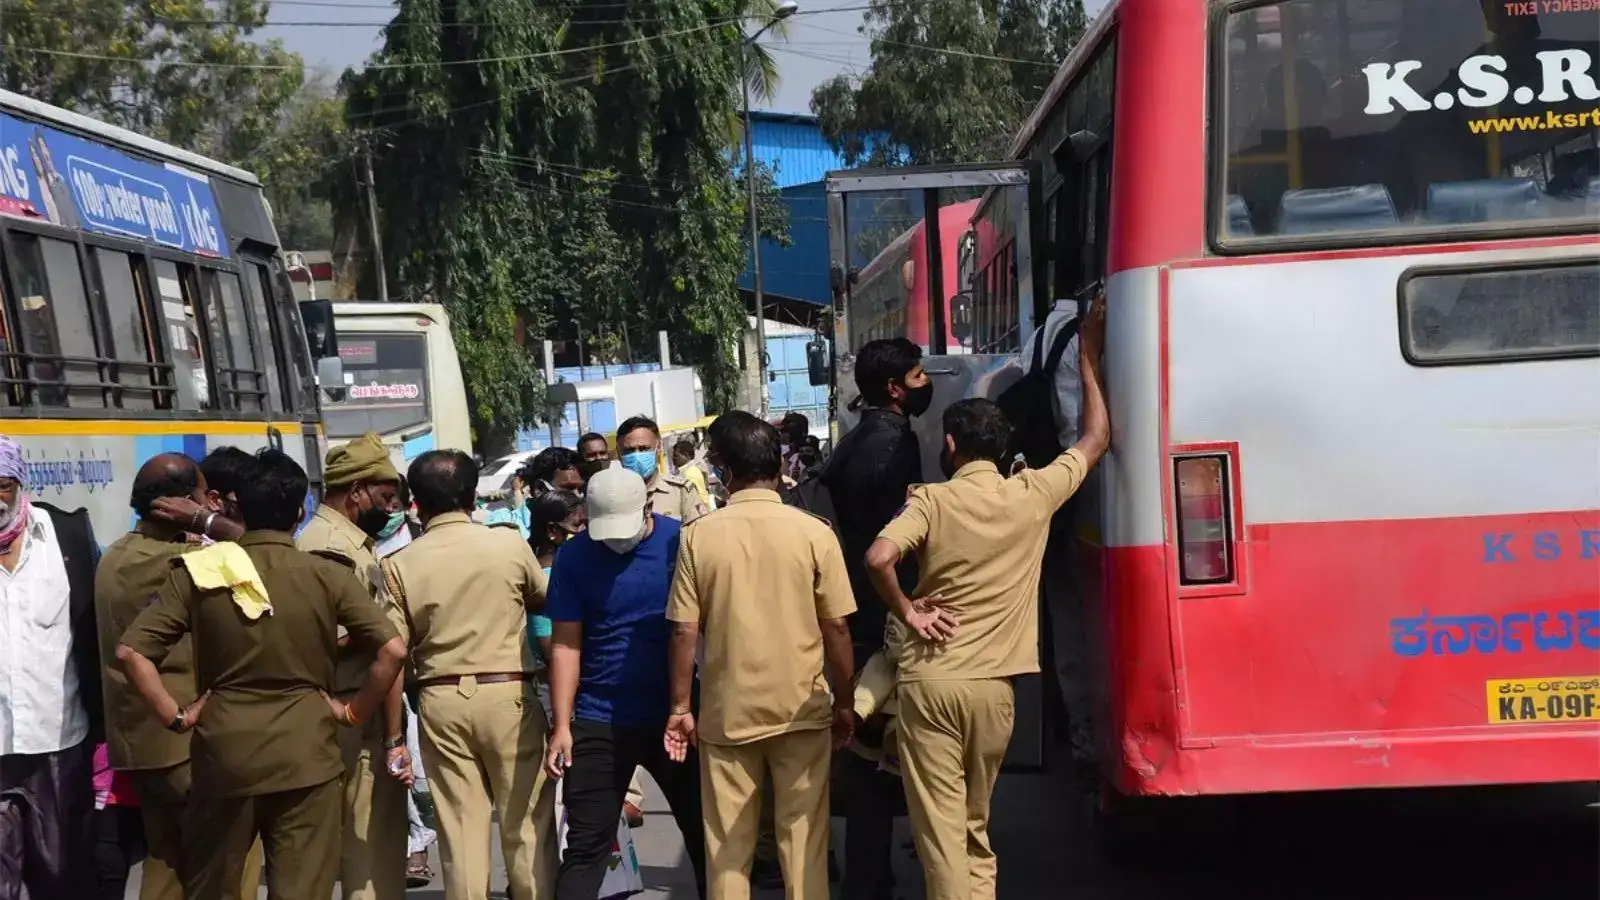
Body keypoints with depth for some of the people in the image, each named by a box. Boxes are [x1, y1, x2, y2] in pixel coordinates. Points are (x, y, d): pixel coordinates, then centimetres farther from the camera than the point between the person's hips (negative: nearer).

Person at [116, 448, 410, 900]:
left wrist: (175, 716, -1)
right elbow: (392, 650, -11)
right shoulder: (329, 575, -4)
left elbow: (130, 651, -8)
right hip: (305, 753, -1)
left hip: (223, 751, 1)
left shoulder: (199, 572, -2)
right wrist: (355, 712, 1)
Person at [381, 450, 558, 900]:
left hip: (442, 699, 1)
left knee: (461, 828, 6)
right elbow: (543, 599, 15)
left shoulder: (400, 565, -3)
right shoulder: (509, 543, -3)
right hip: (508, 693, -1)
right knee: (527, 823, 7)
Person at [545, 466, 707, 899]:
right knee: (587, 844, 2)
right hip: (598, 721, -1)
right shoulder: (575, 556, -5)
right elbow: (567, 645, -3)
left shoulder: (682, 541, -6)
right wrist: (562, 725, -7)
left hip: (675, 714, 1)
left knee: (704, 832, 12)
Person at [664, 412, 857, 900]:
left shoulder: (698, 536, -6)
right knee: (803, 838, 8)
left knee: (727, 847, 10)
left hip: (726, 712, 0)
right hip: (800, 709, 0)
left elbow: (684, 631, -5)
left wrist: (680, 706, 5)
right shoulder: (813, 532, -7)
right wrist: (845, 703, 7)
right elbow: (836, 628, -5)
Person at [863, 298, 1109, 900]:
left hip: (929, 680, -3)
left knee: (940, 832, -2)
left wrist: (909, 613, -5)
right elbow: (1096, 439, 18)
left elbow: (878, 559, -21)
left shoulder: (931, 500, -4)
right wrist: (1088, 360, 27)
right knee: (975, 826, 17)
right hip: (992, 686, 3)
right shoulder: (1033, 495, 3)